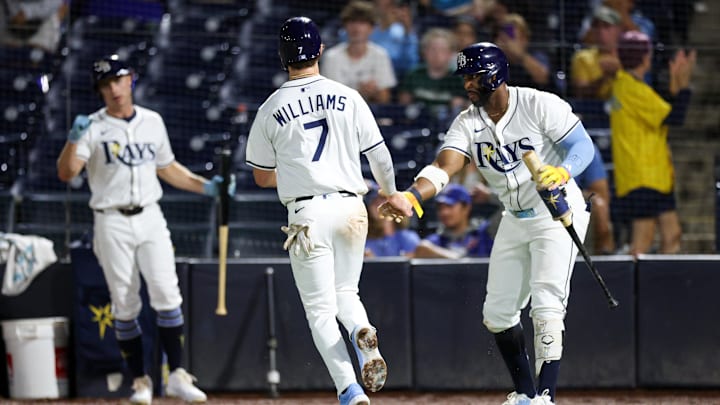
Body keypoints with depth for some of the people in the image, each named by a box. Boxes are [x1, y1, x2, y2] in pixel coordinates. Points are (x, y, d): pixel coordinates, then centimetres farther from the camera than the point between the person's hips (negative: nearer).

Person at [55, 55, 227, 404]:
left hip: (150, 219, 2)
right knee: (125, 306, 1)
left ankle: (177, 376, -4)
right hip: (112, 224, -2)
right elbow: (66, 173, -15)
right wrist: (74, 139, -31)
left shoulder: (152, 122, 10)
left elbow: (166, 167, 22)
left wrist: (205, 187, 13)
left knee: (167, 295, -8)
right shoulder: (94, 127, -3)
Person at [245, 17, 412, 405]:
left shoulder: (270, 110, 0)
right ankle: (363, 333, -14)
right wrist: (392, 194, 25)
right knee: (345, 292, 21)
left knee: (321, 309, 2)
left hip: (307, 214, -2)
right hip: (350, 208, 2)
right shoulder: (348, 98, 2)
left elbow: (262, 176, 8)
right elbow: (379, 155, 6)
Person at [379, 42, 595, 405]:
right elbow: (444, 167, -17)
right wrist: (410, 198, -36)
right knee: (497, 313, 7)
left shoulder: (540, 105, -15)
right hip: (515, 221, 7)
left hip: (558, 213, -7)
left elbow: (583, 146, -14)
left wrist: (562, 172, -36)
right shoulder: (468, 123, -3)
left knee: (546, 305, -19)